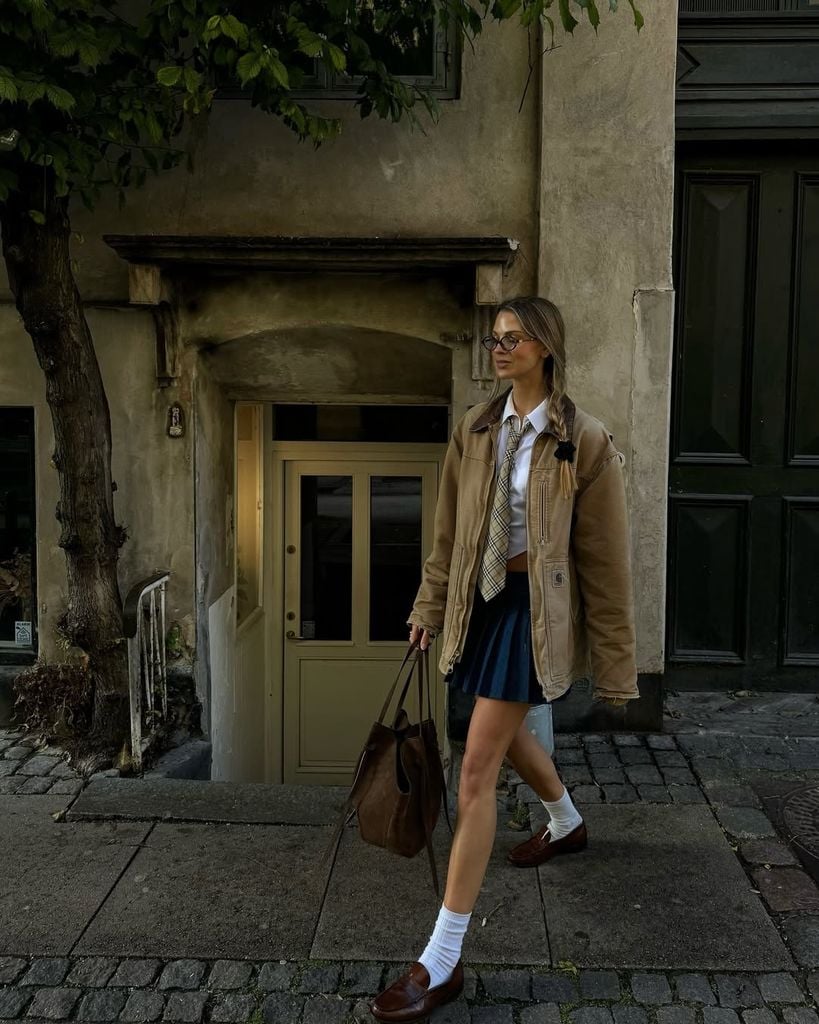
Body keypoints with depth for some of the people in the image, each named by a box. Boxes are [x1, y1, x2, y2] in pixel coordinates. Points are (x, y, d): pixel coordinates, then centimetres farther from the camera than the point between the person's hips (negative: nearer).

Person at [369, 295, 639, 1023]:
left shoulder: (586, 442, -13)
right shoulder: (474, 431, 2)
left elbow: (605, 560, -10)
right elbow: (449, 530, 11)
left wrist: (615, 663, -7)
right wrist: (430, 607, 13)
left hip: (534, 608, -6)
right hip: (480, 599, 7)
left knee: (477, 769, -9)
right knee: (505, 730, 25)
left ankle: (443, 961, 0)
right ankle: (568, 821, 58)